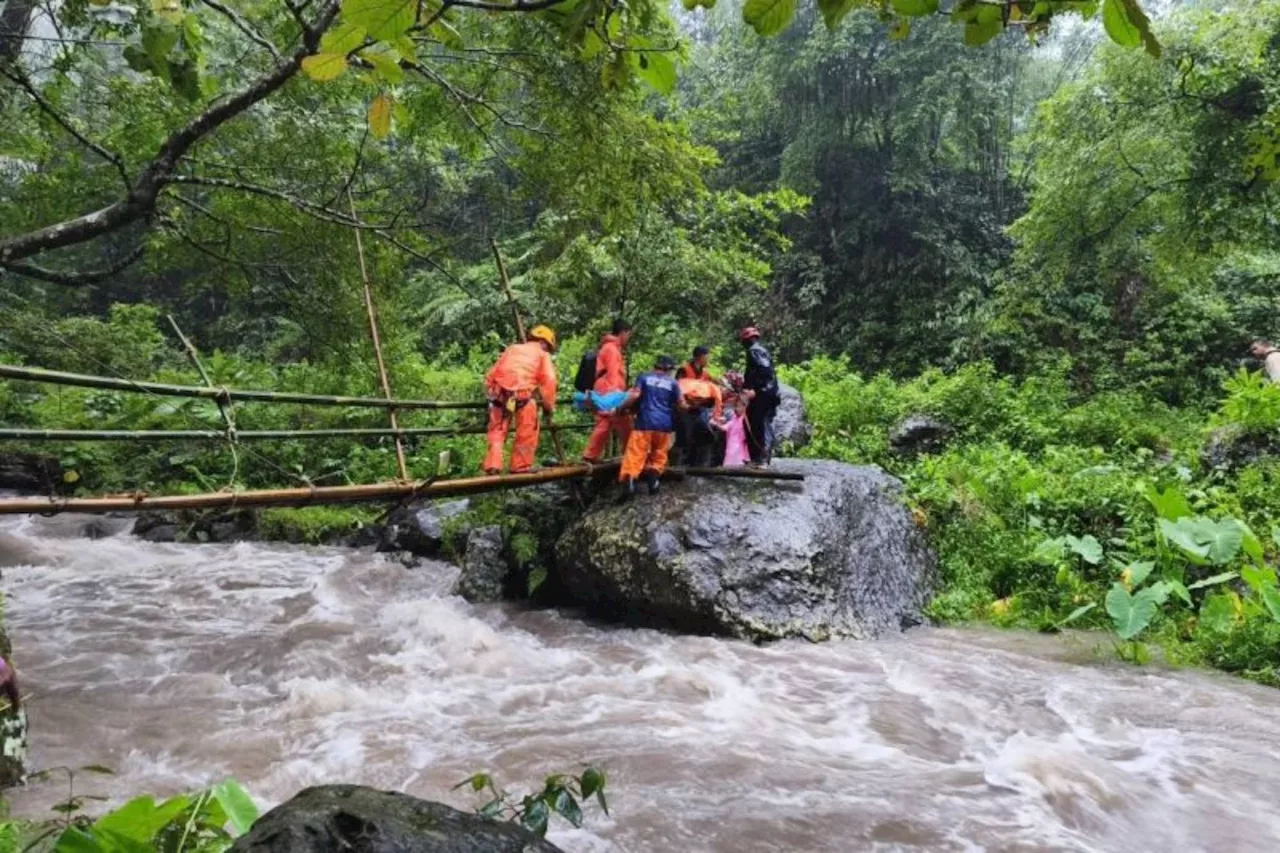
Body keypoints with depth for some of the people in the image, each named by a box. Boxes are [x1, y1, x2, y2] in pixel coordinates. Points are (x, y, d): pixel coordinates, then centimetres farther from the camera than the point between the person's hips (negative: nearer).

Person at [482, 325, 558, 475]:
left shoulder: (512, 349, 29)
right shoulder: (542, 354, 19)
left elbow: (492, 373, 22)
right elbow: (548, 380, 7)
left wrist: (491, 393, 27)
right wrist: (549, 405, 12)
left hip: (499, 392, 4)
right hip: (521, 393, -4)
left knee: (497, 430, 13)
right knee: (527, 432, 11)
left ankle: (492, 466, 5)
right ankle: (521, 466, 12)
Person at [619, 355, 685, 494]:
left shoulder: (644, 377, 9)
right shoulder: (673, 382, 10)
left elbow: (635, 395, -5)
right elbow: (681, 405, 8)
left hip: (644, 422, -1)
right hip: (664, 424, 1)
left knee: (636, 453, -7)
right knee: (659, 455, 15)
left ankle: (629, 479, -24)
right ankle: (653, 480, 2)